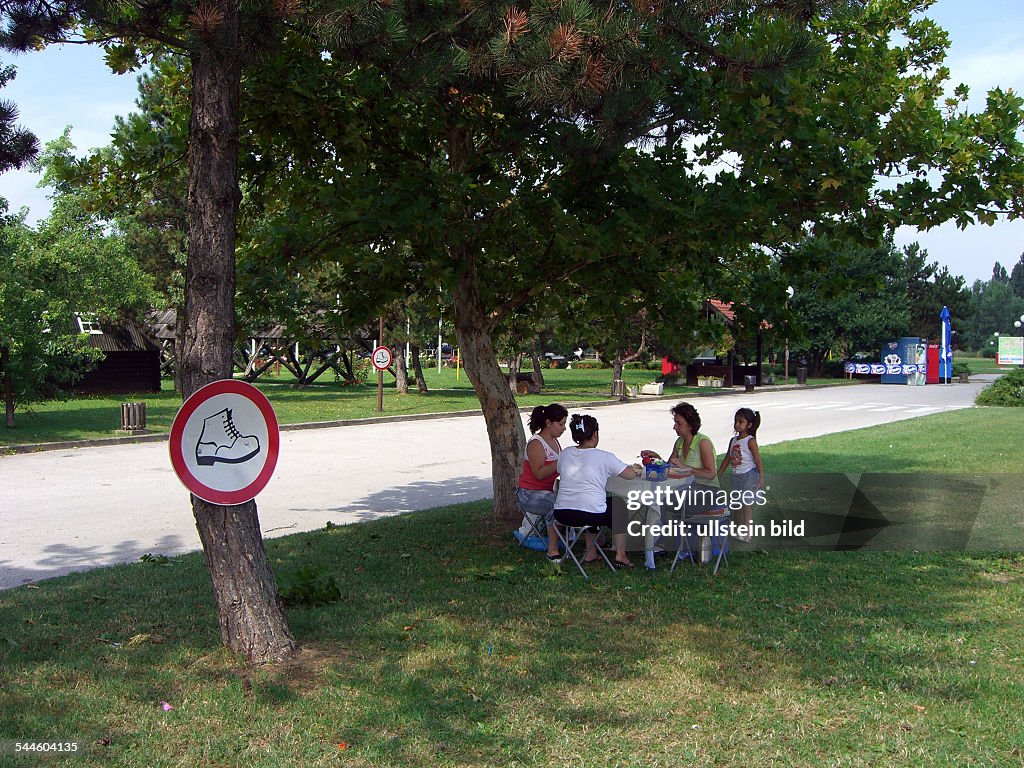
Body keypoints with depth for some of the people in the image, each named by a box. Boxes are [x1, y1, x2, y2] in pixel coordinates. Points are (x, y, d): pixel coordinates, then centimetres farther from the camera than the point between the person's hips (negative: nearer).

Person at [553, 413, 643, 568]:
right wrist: (637, 470, 30)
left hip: (561, 514, 5)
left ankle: (590, 553, 39)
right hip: (590, 515, -5)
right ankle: (620, 555, 28)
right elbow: (630, 475, 4)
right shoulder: (604, 457, -5)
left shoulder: (564, 454, 8)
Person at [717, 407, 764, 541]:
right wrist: (717, 476, 17)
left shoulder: (750, 441, -10)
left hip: (748, 475, -7)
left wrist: (761, 479, -17)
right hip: (736, 475, 7)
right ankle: (739, 530, 19)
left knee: (746, 504, -4)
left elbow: (757, 460, -12)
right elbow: (727, 459, 16)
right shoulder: (733, 440, 10)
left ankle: (747, 533, 0)